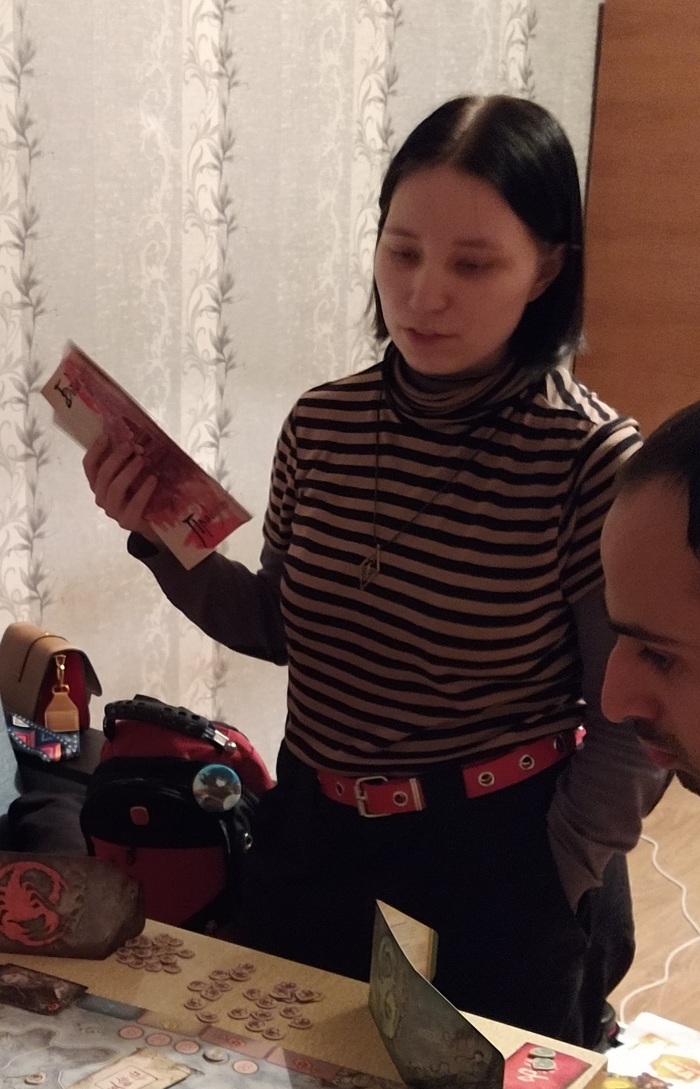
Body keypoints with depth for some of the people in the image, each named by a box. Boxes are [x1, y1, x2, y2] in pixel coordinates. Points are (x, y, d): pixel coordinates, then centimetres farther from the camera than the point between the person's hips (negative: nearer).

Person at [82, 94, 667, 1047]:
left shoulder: (596, 462, -20)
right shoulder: (322, 425, -6)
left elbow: (631, 730, -12)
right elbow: (281, 627, 7)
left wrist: (539, 896, -5)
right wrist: (167, 539, -7)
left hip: (496, 858, -4)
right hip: (308, 840, 5)